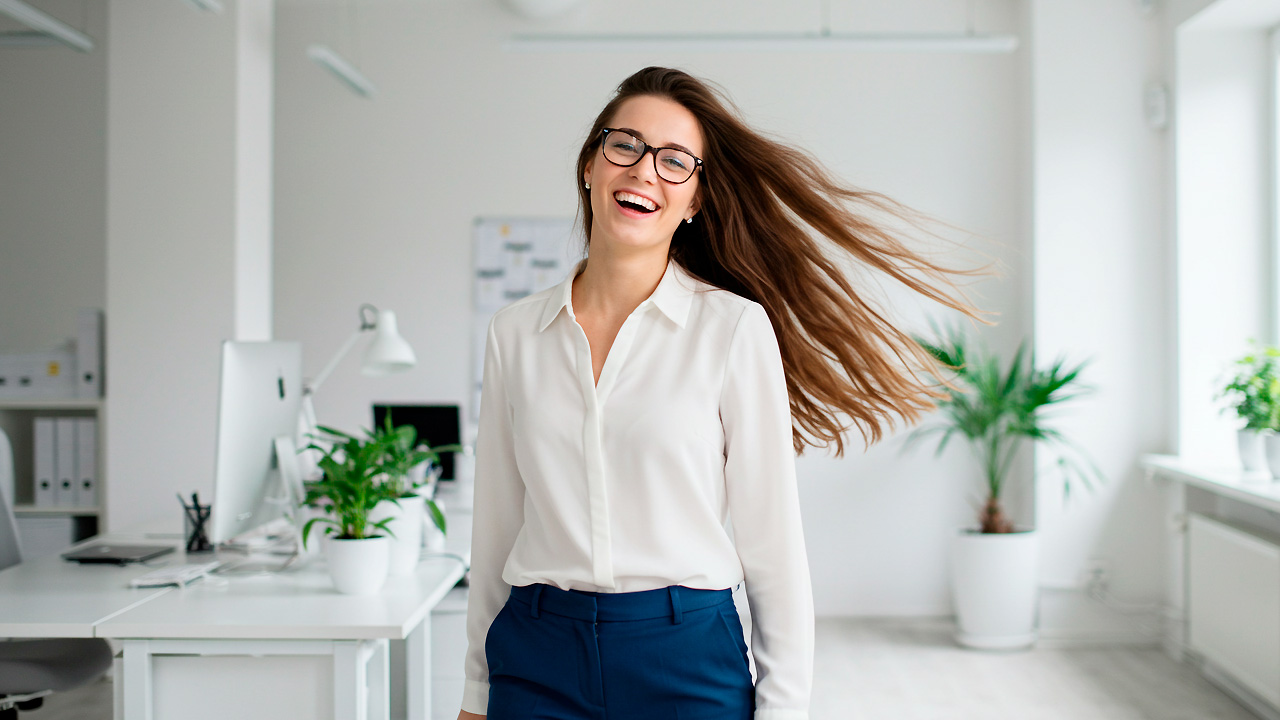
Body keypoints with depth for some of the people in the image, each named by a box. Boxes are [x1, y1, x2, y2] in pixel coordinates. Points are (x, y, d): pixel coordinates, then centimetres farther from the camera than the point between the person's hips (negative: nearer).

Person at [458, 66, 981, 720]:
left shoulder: (735, 328, -6)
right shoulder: (513, 334, 4)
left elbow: (771, 539, -4)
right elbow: (496, 526, 9)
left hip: (687, 661, -2)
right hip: (537, 662, 3)